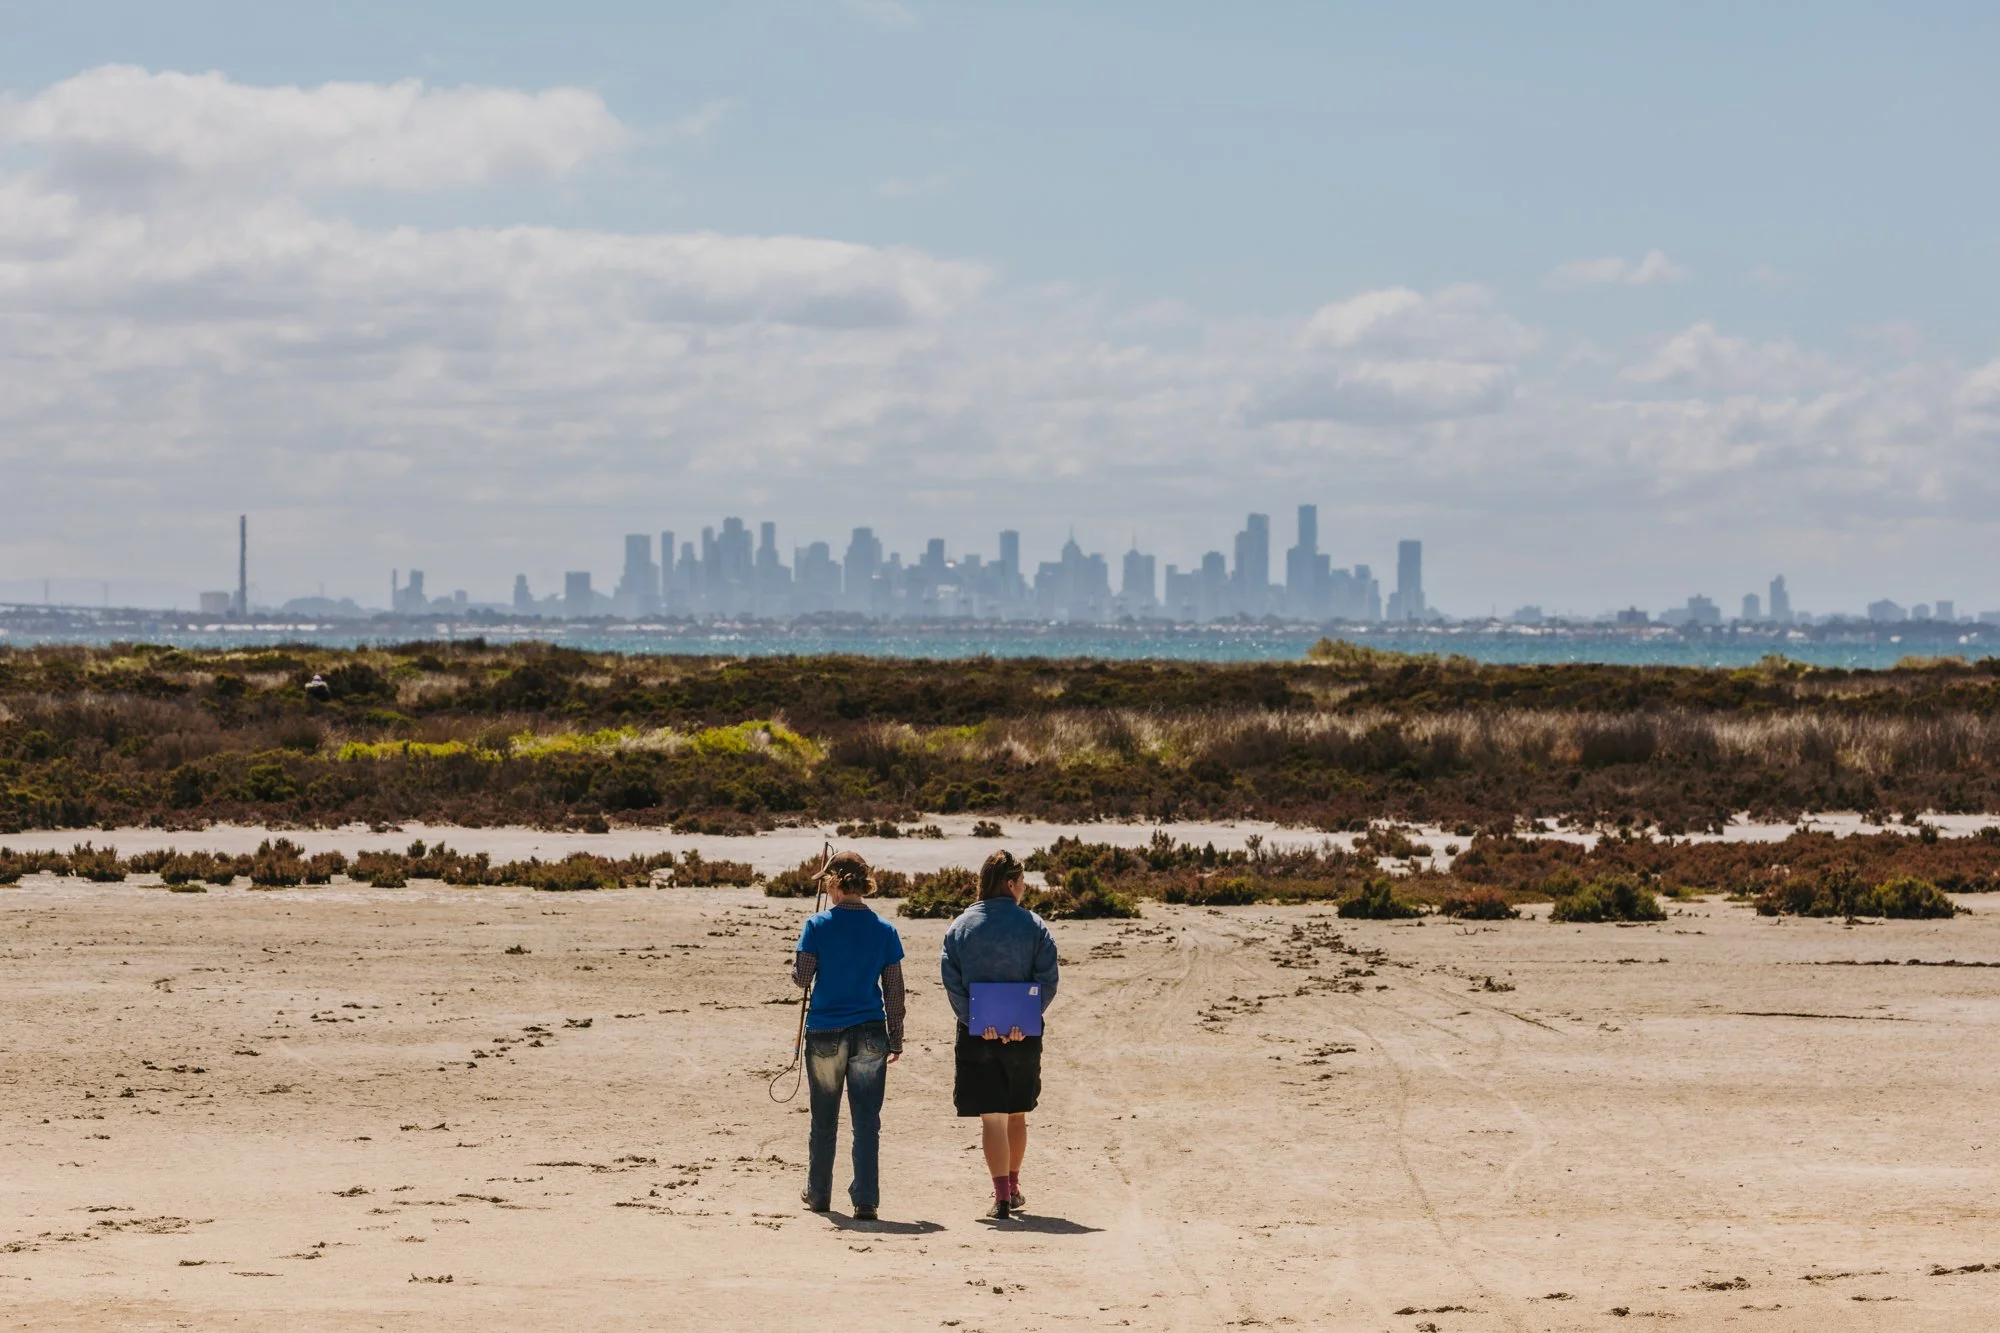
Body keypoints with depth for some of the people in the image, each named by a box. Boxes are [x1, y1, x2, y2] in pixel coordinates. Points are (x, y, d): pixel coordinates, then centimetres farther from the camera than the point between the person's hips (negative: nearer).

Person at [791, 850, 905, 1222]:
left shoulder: (818, 925, -6)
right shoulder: (884, 929, 1)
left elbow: (801, 977, -6)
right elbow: (894, 990, 3)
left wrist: (795, 963, 17)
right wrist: (896, 1038, 10)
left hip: (825, 1034, -1)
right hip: (870, 1034, 1)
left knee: (824, 1120, 14)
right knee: (867, 1120, 2)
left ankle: (818, 1194, 26)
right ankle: (866, 1201, -3)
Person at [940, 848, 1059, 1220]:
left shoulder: (960, 927, 0)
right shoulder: (1033, 926, -2)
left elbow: (951, 981, -8)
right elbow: (1048, 982, -10)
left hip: (977, 1035, -1)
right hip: (1024, 1034, 1)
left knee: (991, 1118, 1)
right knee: (1017, 1115, 17)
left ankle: (1002, 1198, -8)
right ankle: (1012, 1189, 31)